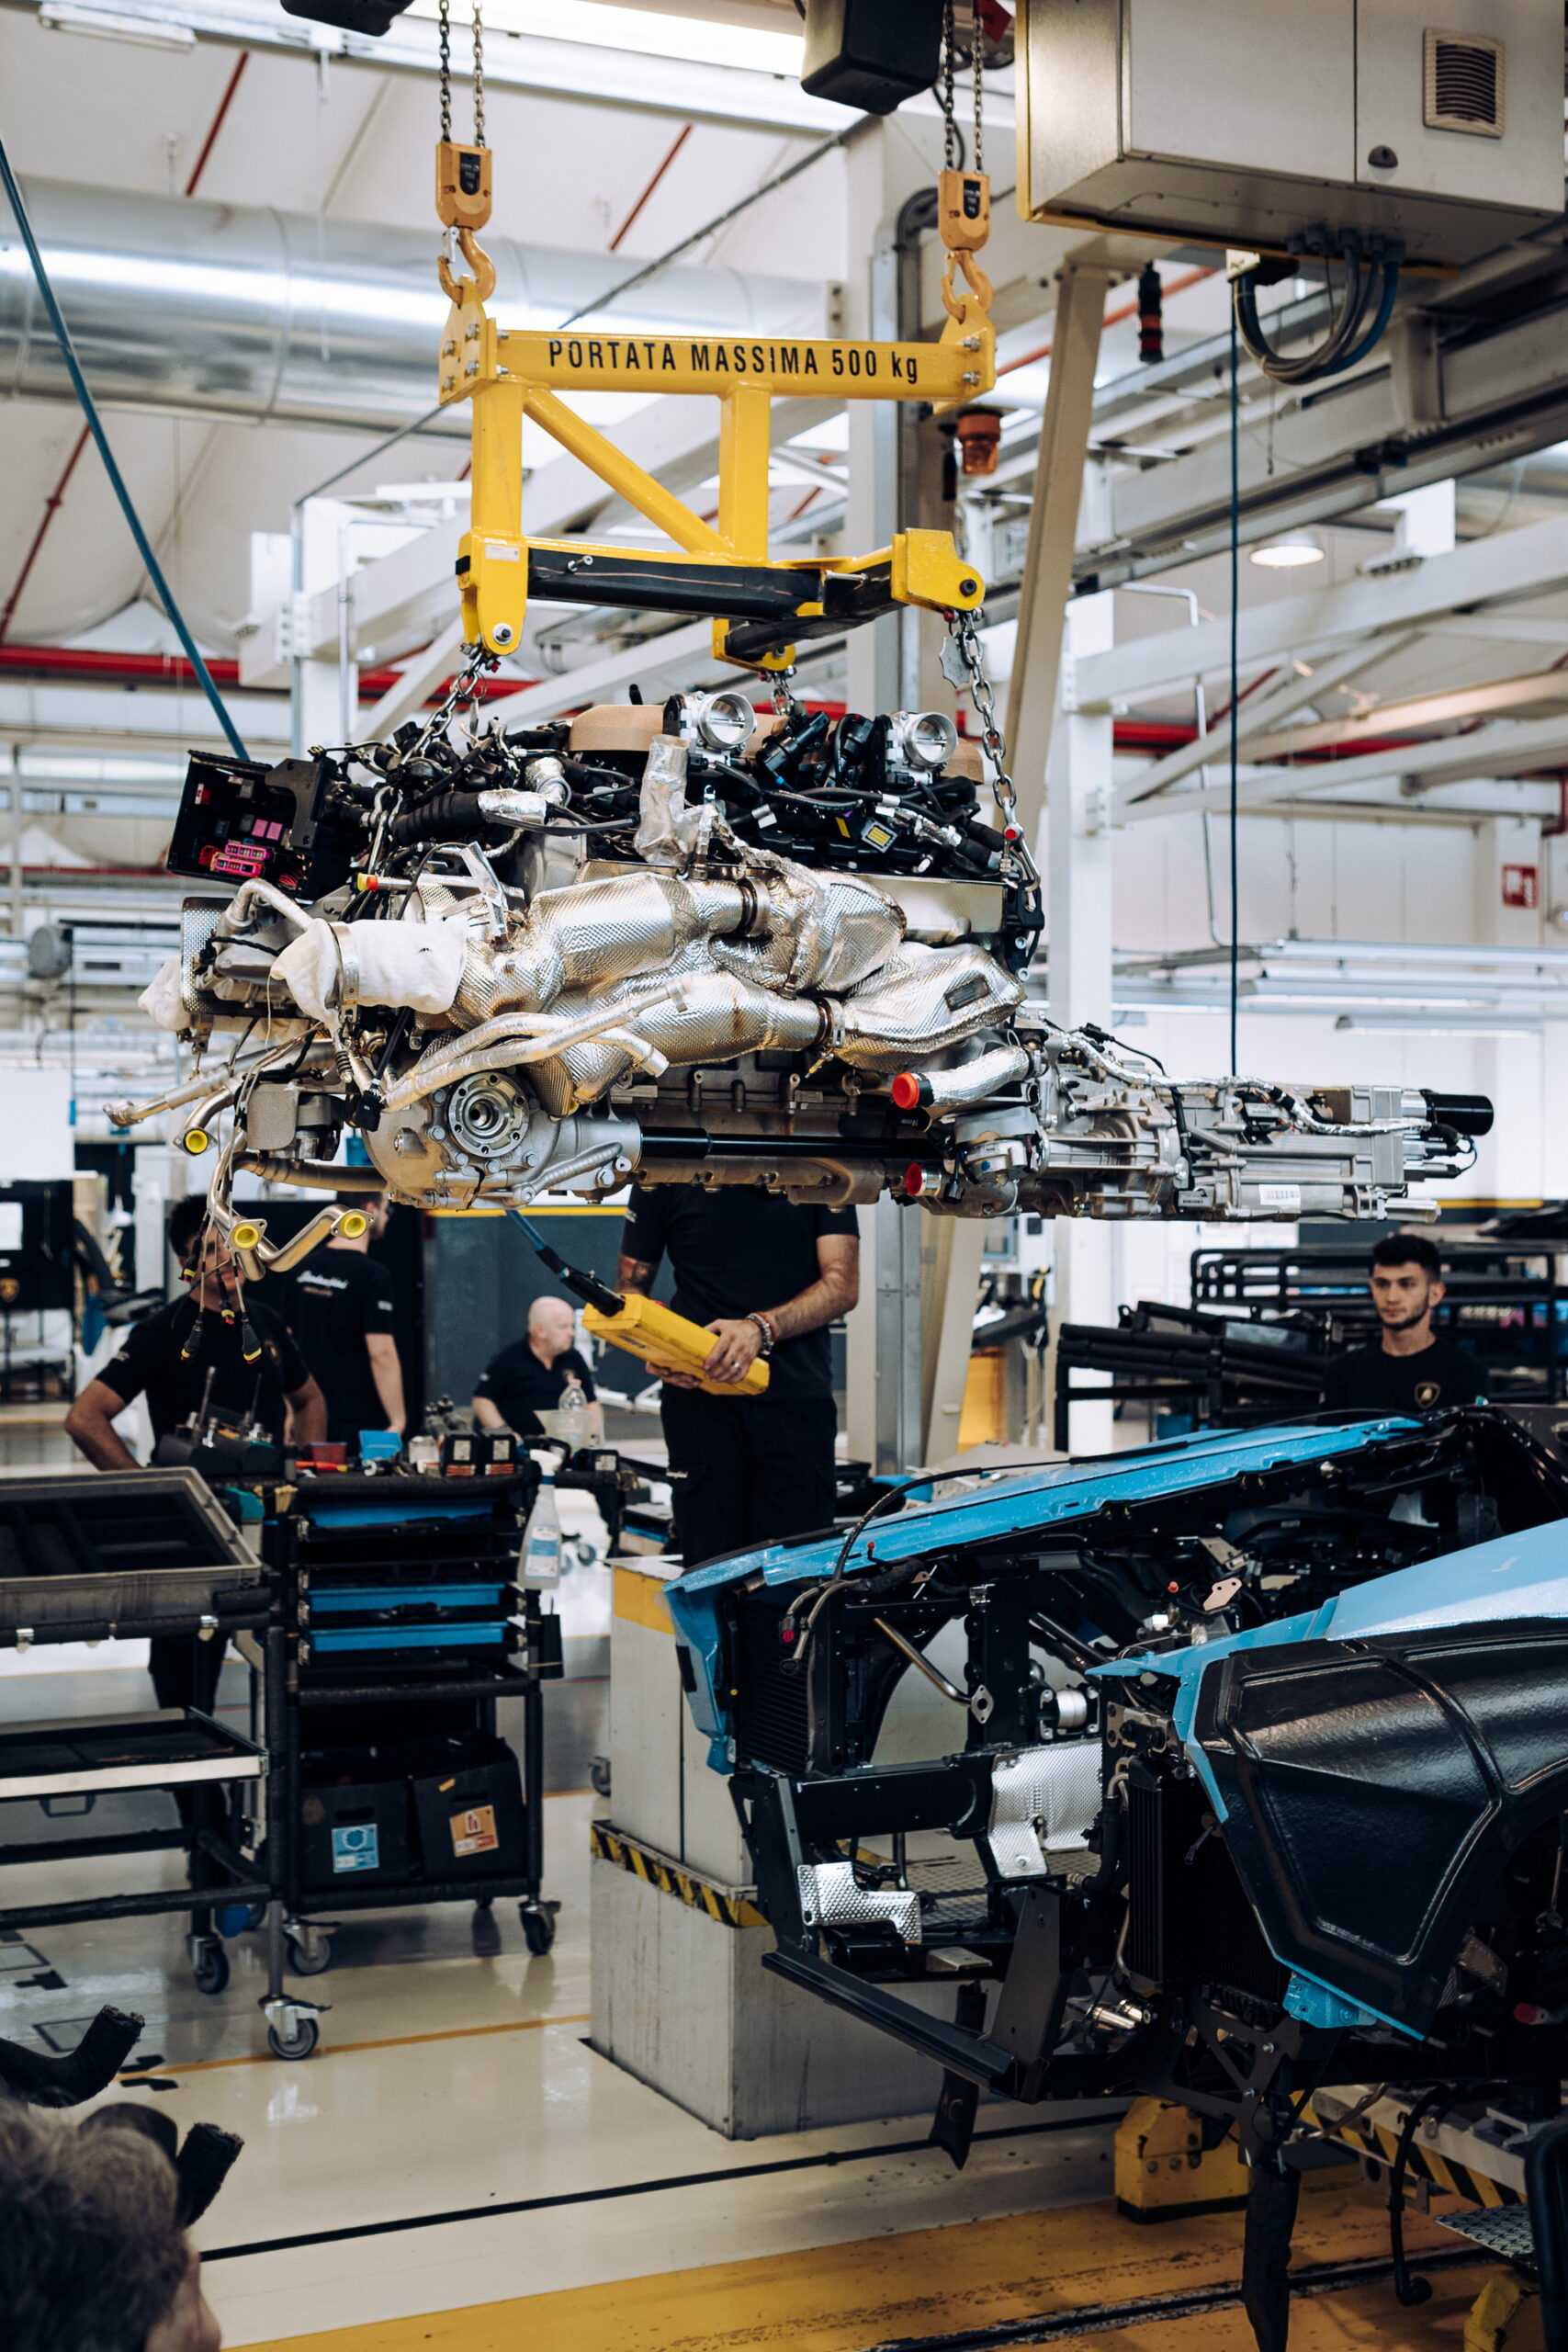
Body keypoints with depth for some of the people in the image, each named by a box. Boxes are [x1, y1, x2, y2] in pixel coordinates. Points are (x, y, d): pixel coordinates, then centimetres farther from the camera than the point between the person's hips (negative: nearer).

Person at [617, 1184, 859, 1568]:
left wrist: (763, 1327, -15)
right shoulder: (665, 1173, 6)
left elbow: (843, 1285, 1)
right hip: (699, 1395, 0)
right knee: (710, 1565, -3)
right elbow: (630, 1284, 12)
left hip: (797, 1397, 0)